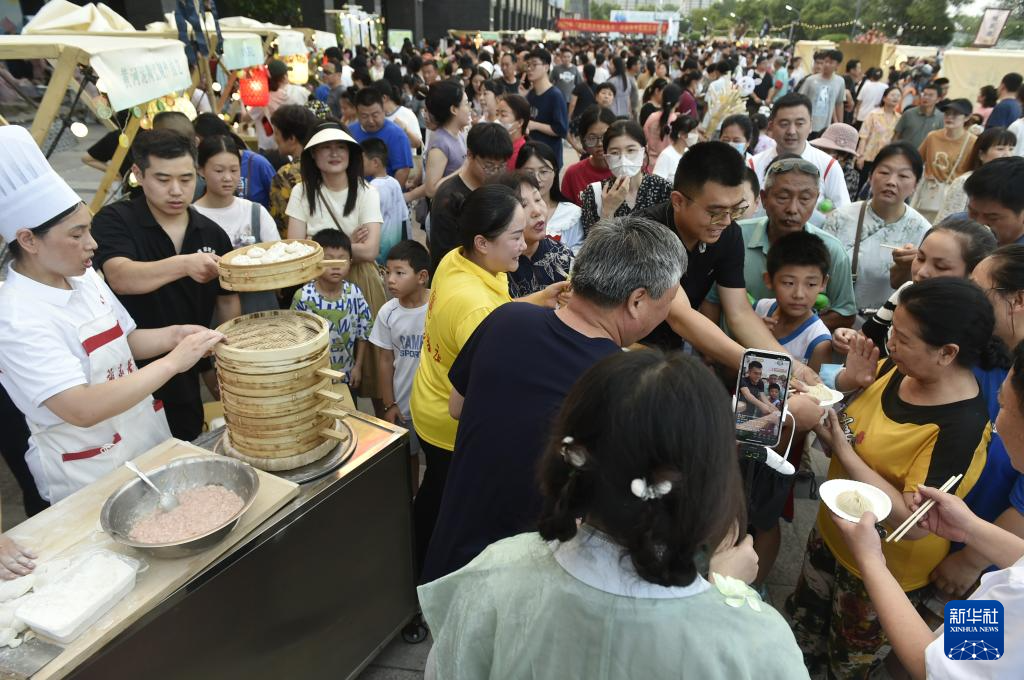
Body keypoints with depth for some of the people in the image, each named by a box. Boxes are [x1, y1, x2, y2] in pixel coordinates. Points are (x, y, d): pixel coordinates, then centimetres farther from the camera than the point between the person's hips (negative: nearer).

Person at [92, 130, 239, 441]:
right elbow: (120, 277, -29)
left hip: (188, 380, 4)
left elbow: (227, 300, 10)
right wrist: (183, 264, -47)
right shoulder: (114, 221, -10)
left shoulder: (212, 234, 2)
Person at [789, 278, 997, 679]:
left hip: (881, 569, -6)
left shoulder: (961, 427, -32)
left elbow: (914, 522, -34)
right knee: (804, 626, 30)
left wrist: (841, 450, -32)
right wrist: (849, 379, -16)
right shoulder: (898, 370, -12)